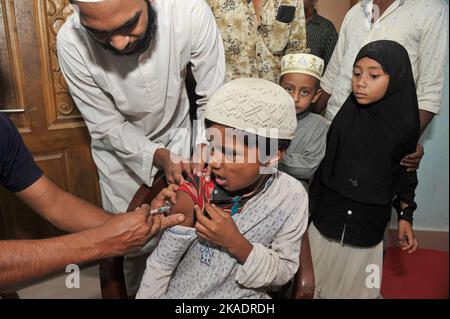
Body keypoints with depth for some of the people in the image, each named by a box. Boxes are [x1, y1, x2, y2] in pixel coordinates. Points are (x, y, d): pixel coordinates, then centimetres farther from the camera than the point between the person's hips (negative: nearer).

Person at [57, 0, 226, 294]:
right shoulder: (71, 43, -29)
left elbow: (213, 97, -20)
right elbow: (108, 126, -18)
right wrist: (158, 157, -31)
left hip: (176, 133, 1)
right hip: (119, 147, 0)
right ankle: (136, 291, 39)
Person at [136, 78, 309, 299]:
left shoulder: (291, 197, -15)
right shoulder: (195, 189, -17)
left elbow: (285, 272, -8)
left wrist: (237, 244, -21)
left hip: (244, 294, 1)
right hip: (179, 292, 0)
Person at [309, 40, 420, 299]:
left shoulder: (404, 125, -10)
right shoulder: (344, 115, -9)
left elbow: (406, 175, 3)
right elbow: (323, 167, -2)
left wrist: (406, 217, 4)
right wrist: (310, 208, 3)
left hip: (369, 226, 0)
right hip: (327, 219, 1)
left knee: (356, 287, 18)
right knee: (317, 282, 16)